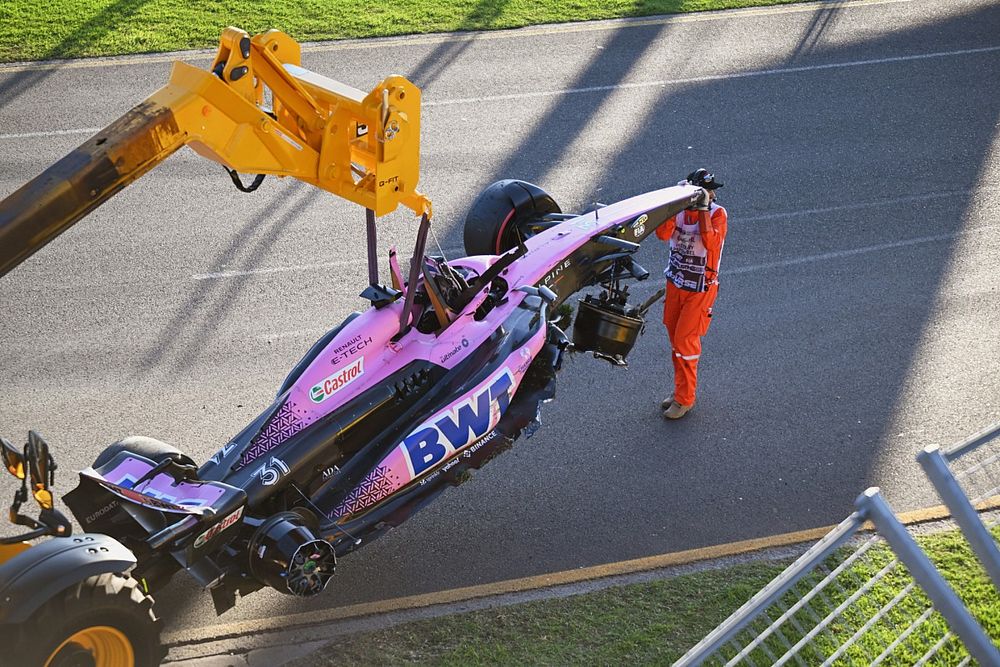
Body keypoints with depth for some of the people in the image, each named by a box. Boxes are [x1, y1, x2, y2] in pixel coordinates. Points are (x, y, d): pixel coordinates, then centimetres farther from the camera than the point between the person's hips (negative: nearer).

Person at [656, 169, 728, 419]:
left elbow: (711, 243, -34)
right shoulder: (680, 209, -4)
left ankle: (685, 399, 8)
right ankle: (681, 389, 31)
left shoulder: (718, 214, -15)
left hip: (701, 288, -5)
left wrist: (702, 209, -33)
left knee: (685, 340, -4)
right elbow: (663, 233, -22)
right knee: (674, 336, 14)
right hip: (675, 283, 5)